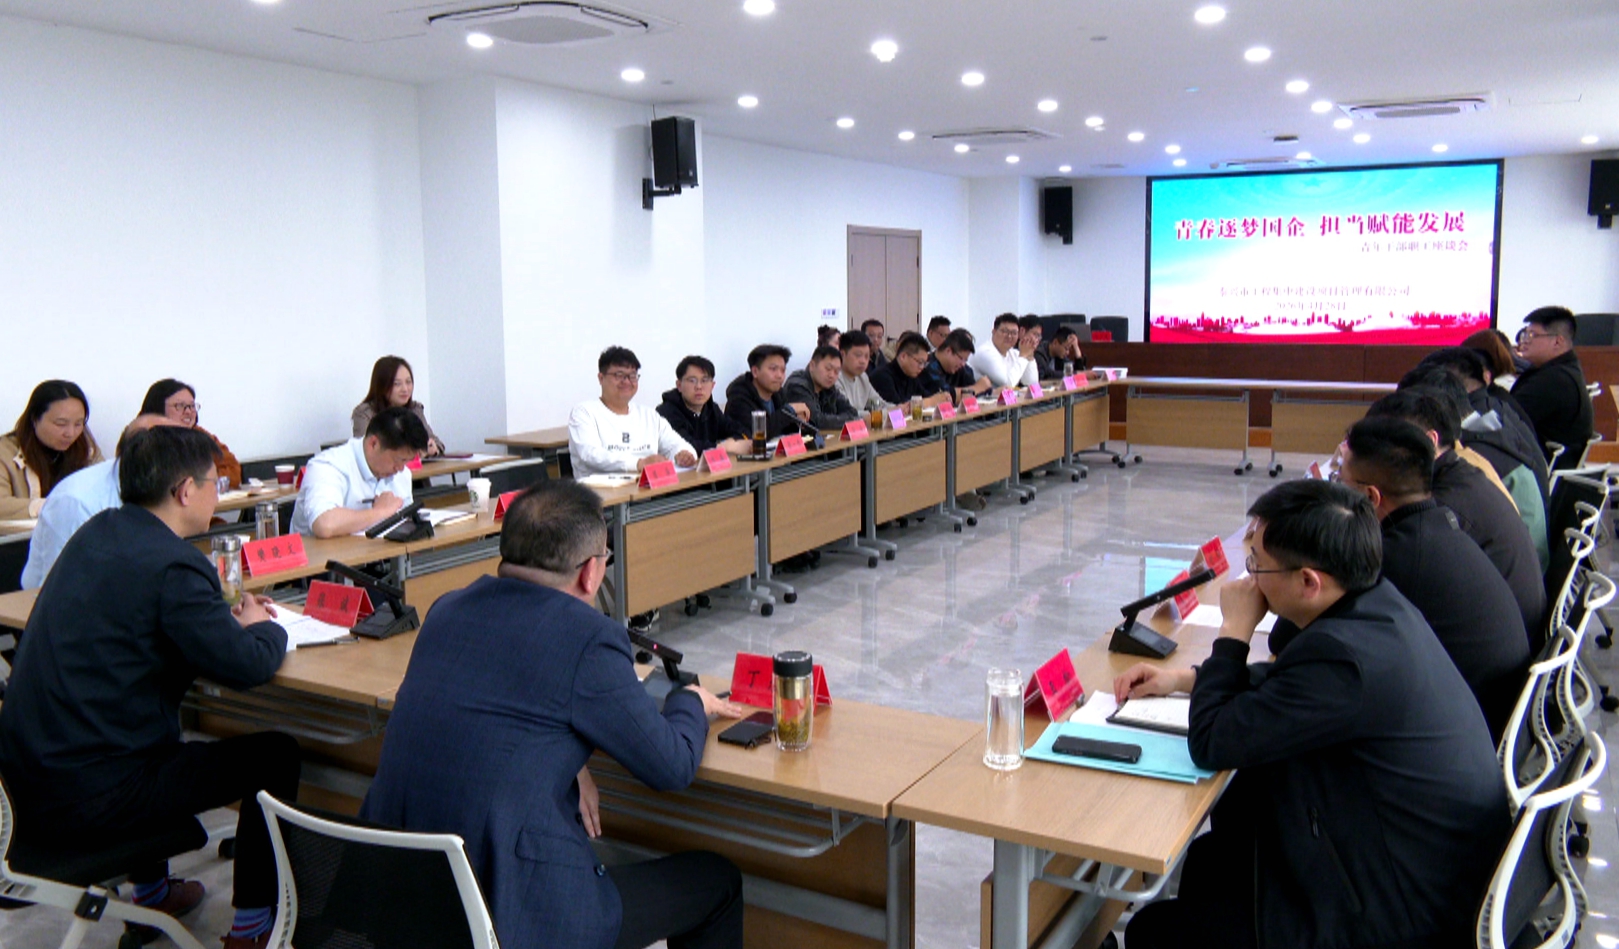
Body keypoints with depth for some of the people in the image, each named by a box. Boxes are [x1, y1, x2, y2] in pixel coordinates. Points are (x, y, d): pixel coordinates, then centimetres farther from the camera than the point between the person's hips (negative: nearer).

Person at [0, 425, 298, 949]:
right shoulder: (172, 566, -20)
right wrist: (264, 627, 3)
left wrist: (229, 614, 9)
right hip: (89, 802, -9)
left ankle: (151, 894, 47)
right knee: (274, 754, 4)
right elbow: (248, 665, -20)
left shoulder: (97, 532, 6)